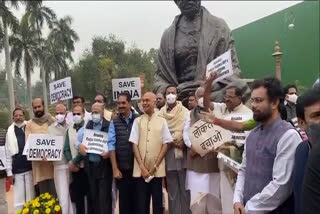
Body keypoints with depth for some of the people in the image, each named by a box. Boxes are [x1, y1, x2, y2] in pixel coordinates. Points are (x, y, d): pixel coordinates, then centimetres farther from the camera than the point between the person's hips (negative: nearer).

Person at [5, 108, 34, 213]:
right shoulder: (10, 131, 4)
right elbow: (8, 154, 6)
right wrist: (9, 172, 3)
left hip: (31, 167, -1)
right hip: (17, 170, 1)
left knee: (31, 198, 8)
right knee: (18, 200, 8)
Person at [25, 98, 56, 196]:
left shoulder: (52, 120, 10)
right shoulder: (29, 124, 12)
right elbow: (28, 143, 3)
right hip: (38, 162, 1)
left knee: (55, 192, -2)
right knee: (43, 193, 3)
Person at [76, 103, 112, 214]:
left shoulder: (109, 126, -4)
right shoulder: (86, 126, 11)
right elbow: (76, 141, 11)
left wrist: (109, 152, -25)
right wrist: (79, 145, -10)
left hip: (104, 165, -4)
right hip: (90, 165, 4)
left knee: (104, 196, 1)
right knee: (92, 195, 14)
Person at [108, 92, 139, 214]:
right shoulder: (114, 122, 0)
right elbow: (111, 145, -3)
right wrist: (115, 169, -6)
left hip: (137, 166, 0)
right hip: (122, 168, 0)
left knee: (137, 198, 11)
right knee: (124, 200, 11)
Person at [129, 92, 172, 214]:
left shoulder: (162, 121, 3)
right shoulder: (137, 121, 5)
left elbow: (165, 145, 2)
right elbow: (134, 145, 1)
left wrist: (155, 166, -6)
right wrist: (142, 167, -7)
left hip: (157, 170, 0)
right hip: (140, 170, 1)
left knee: (157, 201, 7)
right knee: (141, 202, 5)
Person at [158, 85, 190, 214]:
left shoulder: (185, 112, 1)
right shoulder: (161, 113, 5)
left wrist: (183, 142, -16)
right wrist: (170, 142, -9)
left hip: (183, 155, -1)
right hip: (168, 156, 2)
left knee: (185, 189, 3)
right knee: (172, 190, 10)